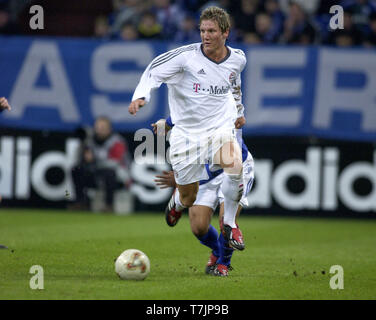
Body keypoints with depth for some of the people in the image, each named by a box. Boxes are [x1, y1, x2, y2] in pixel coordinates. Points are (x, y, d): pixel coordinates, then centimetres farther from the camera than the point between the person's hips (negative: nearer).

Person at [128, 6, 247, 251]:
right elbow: (154, 72, -8)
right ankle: (176, 203, 48)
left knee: (235, 166, -31)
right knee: (188, 198, 6)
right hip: (186, 132, -1)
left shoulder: (238, 59, -1)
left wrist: (239, 110, 32)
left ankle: (230, 223, -7)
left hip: (220, 127, 2)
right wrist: (141, 96, -24)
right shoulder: (186, 56, -15)